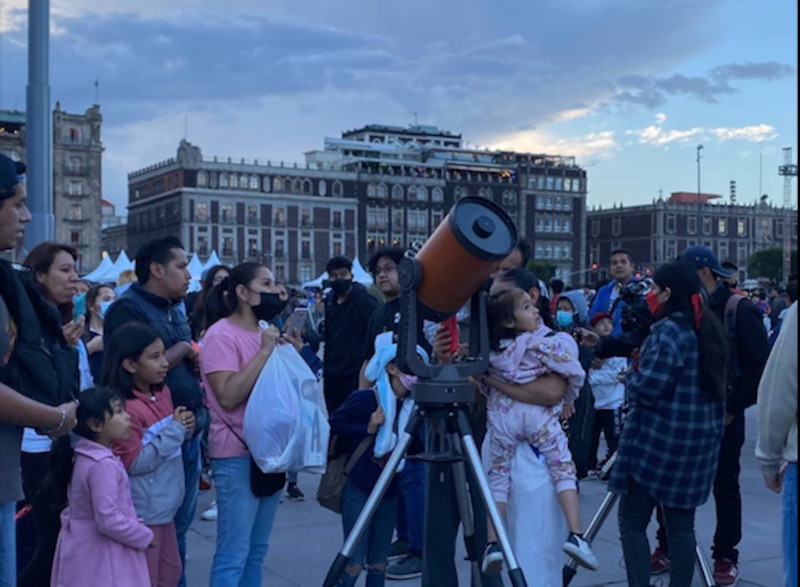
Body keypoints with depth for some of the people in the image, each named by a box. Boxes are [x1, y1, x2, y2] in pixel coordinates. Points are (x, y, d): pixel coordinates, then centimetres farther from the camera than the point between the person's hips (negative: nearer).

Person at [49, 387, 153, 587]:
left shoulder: (83, 457, 7)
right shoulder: (103, 464, -23)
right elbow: (109, 520, -27)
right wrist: (145, 536, -12)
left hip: (86, 553, 10)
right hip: (101, 559, -10)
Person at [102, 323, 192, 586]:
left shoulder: (163, 392, 5)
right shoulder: (123, 407, -22)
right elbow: (135, 463, -23)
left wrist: (184, 429, -2)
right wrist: (175, 429, -20)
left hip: (165, 504, 9)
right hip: (142, 511, -9)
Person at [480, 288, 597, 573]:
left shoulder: (490, 348, 3)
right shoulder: (545, 343, -9)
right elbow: (575, 372, -10)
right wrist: (569, 399, 6)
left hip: (502, 414, 3)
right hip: (538, 414, -3)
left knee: (498, 476, 10)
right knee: (563, 469, 3)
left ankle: (493, 543, 1)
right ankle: (575, 535, -10)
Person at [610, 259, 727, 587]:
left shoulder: (668, 330, -16)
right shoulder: (709, 329, 10)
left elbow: (645, 389, -21)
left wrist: (632, 377, -1)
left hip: (657, 441, -8)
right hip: (699, 442, 8)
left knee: (632, 520, 3)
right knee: (681, 525, 10)